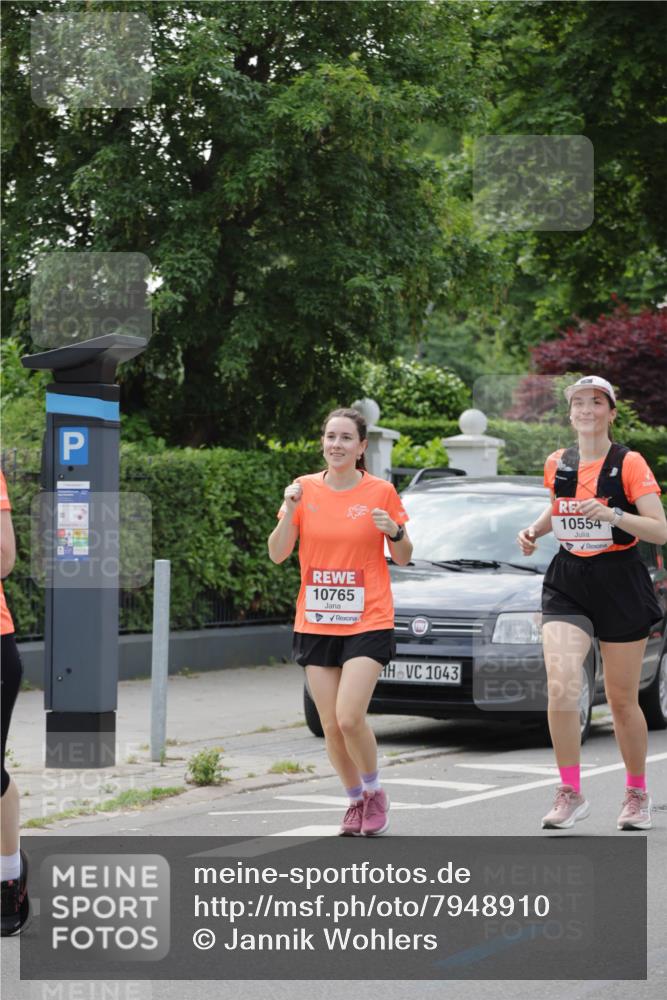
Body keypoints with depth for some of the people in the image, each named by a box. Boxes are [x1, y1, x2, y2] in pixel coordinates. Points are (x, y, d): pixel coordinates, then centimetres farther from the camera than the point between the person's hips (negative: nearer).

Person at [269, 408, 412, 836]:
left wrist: (395, 532, -15)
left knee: (349, 718, -15)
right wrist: (290, 509, -14)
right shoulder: (306, 489, 3)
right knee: (331, 725, 3)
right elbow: (277, 554, 0)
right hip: (316, 623, 3)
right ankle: (356, 800, 23)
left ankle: (375, 792, 10)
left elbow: (404, 558, 6)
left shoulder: (381, 492, -2)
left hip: (368, 622, -3)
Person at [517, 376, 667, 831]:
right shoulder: (558, 464, 6)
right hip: (568, 584, 3)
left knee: (623, 700, 6)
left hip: (620, 584, -3)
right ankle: (570, 794, -7)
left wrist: (613, 515, -28)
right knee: (561, 687, -17)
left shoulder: (628, 464, -7)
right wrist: (535, 529, 7)